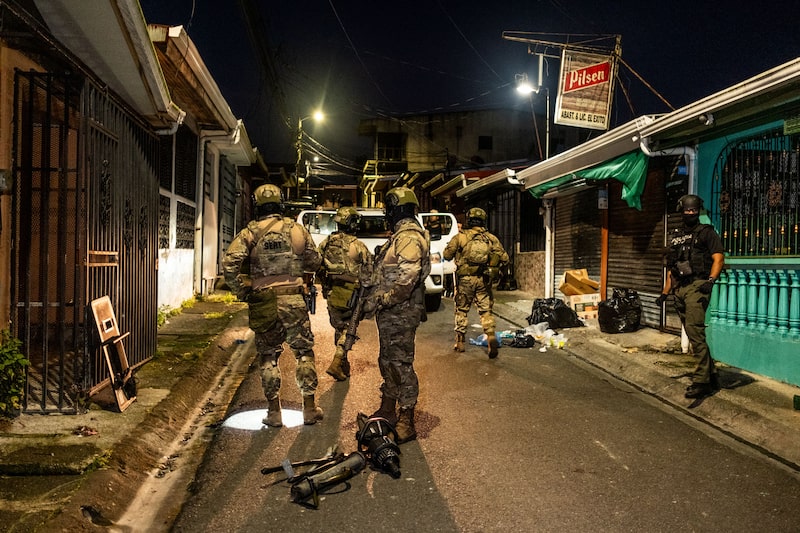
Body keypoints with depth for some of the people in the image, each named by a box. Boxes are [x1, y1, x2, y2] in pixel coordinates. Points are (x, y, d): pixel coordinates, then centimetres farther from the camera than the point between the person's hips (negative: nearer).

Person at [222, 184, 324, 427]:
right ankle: (309, 407, 13)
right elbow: (314, 262, 10)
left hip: (263, 303, 0)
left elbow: (229, 263, -13)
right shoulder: (297, 229, 3)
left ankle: (274, 412, 15)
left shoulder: (250, 232, -1)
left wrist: (241, 292, -2)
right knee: (304, 352, 11)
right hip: (294, 300, 1)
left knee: (269, 356, 11)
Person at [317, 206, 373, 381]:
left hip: (331, 294, 5)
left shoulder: (326, 243, 2)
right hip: (350, 295, -5)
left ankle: (343, 365, 30)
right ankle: (337, 363, -7)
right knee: (347, 329, 7)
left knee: (338, 327, 19)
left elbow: (317, 267, 6)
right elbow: (367, 274, -8)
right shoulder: (359, 246, -11)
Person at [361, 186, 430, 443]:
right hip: (390, 313, 11)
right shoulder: (400, 235, 17)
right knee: (387, 361, 19)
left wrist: (380, 300, -24)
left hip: (400, 313, -11)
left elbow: (406, 279, -26)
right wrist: (375, 299, 19)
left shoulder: (409, 236, -17)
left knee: (401, 364, -5)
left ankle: (406, 423, 3)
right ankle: (388, 410, 33)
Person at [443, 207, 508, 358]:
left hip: (465, 279, -1)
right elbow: (504, 258, 1)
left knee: (461, 310, 12)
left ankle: (460, 342, 20)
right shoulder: (491, 238, 3)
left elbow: (447, 254, -4)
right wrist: (494, 266, 19)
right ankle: (491, 336, -11)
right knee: (486, 311, 9)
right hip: (484, 281, 1)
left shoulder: (460, 237, -4)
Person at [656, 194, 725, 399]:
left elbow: (718, 259, -5)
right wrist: (664, 293, 19)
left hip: (697, 286, -7)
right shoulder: (676, 237, 22)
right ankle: (711, 376, 20)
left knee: (694, 330, -19)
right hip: (680, 289, 7)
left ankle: (701, 380, -16)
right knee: (694, 335, 9)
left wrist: (710, 280, -21)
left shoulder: (706, 232, 4)